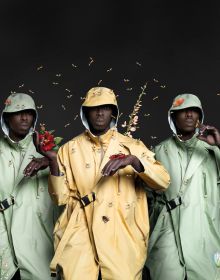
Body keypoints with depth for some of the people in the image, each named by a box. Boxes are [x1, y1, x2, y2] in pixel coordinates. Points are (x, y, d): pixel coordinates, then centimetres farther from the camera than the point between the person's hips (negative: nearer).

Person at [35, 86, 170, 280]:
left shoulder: (133, 146, 4)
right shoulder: (70, 148, 5)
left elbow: (163, 182, -6)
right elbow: (61, 197, 1)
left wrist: (133, 160, -21)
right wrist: (53, 160, -12)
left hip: (122, 238, 1)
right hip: (81, 236, 0)